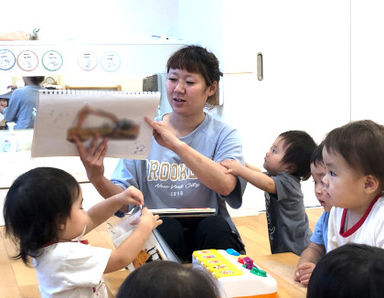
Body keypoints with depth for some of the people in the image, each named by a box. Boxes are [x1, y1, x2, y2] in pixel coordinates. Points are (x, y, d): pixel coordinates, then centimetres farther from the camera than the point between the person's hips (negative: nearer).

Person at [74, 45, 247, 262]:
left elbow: (225, 185, -20)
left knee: (213, 225, -31)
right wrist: (98, 179, -22)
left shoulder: (224, 135, 2)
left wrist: (176, 145, -28)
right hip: (157, 234, 1)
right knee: (166, 226, -30)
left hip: (210, 235, -1)